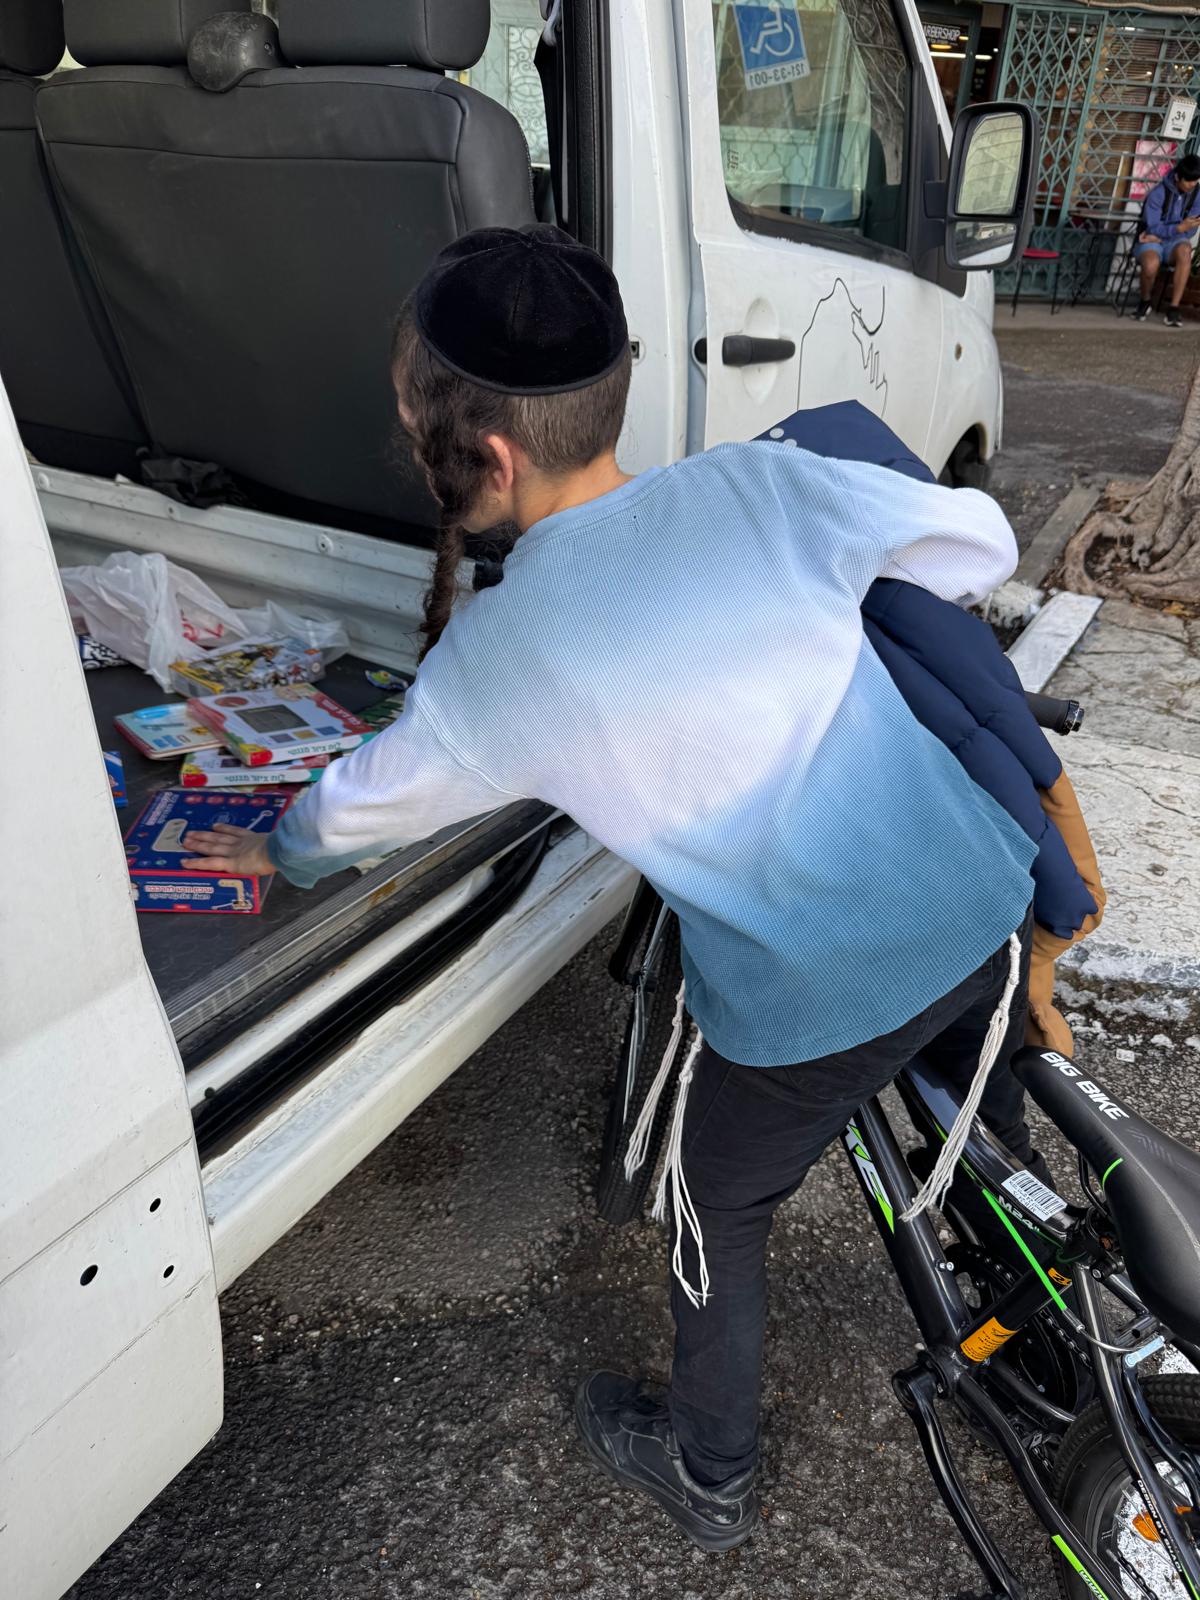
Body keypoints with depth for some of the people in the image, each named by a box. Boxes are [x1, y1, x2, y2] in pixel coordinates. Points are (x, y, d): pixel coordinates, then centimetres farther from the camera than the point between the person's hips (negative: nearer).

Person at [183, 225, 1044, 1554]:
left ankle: (709, 1480, 50)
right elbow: (982, 547, 4)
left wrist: (281, 854, 28)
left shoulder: (492, 660, -14)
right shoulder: (761, 483, -10)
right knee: (984, 1104, 37)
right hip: (986, 916, 5)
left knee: (719, 1220, 24)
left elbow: (367, 802, 5)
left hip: (803, 1010, -4)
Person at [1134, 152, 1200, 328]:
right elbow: (1152, 228, -16)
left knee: (1184, 250, -35)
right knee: (1151, 265, -38)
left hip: (1174, 241, 3)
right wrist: (1180, 228, -31)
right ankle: (1145, 300, -2)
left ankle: (1174, 308, -33)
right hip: (1151, 240, -3)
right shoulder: (1158, 193, -15)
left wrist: (1160, 234, -16)